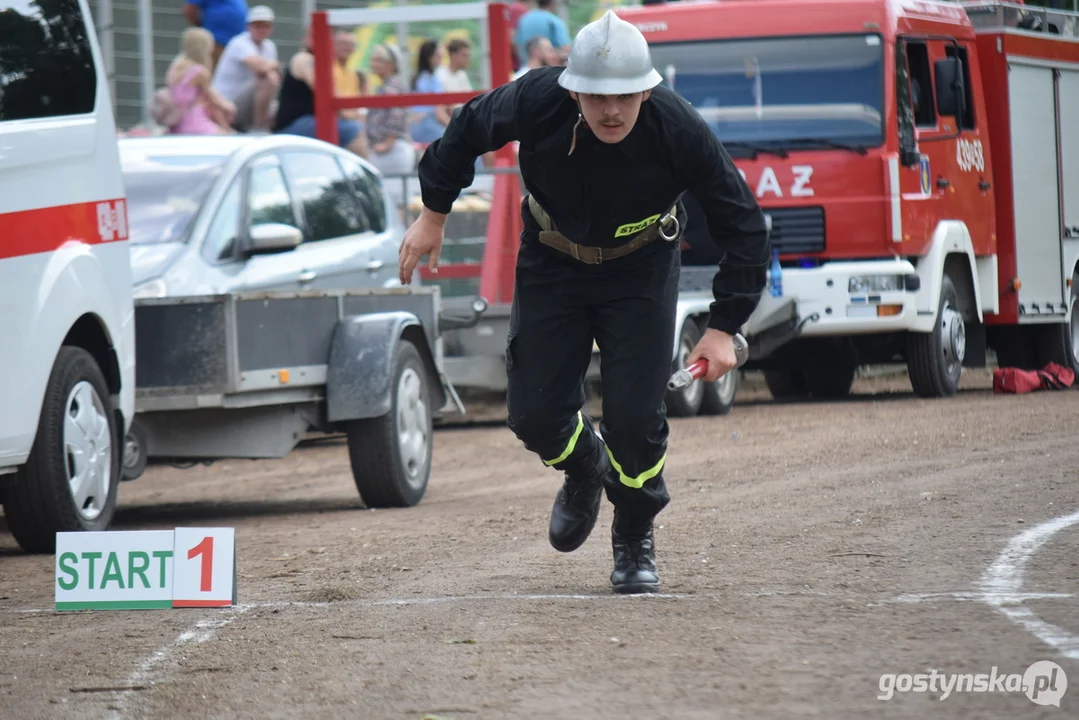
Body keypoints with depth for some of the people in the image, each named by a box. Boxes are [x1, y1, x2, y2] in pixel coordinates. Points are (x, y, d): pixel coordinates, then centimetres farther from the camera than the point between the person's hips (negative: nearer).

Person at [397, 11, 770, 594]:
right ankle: (584, 471, 35)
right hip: (552, 264, 2)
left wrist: (724, 328, -22)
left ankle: (635, 543, 16)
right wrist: (433, 215, 3)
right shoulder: (535, 102, -28)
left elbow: (743, 228, -18)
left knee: (635, 419, -12)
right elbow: (467, 131, -4)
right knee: (536, 416, -2)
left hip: (640, 270, -2)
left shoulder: (679, 131, -30)